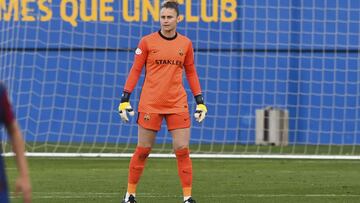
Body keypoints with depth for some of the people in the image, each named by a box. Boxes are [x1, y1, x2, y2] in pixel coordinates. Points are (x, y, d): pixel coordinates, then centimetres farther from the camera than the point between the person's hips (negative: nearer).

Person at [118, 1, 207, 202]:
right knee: (143, 150, 3)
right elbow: (135, 71, 3)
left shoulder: (186, 43, 6)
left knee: (182, 150, -3)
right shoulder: (147, 42, -1)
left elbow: (191, 73, 15)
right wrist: (125, 99, -2)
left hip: (177, 104, 2)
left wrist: (200, 101, 10)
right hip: (150, 105, -2)